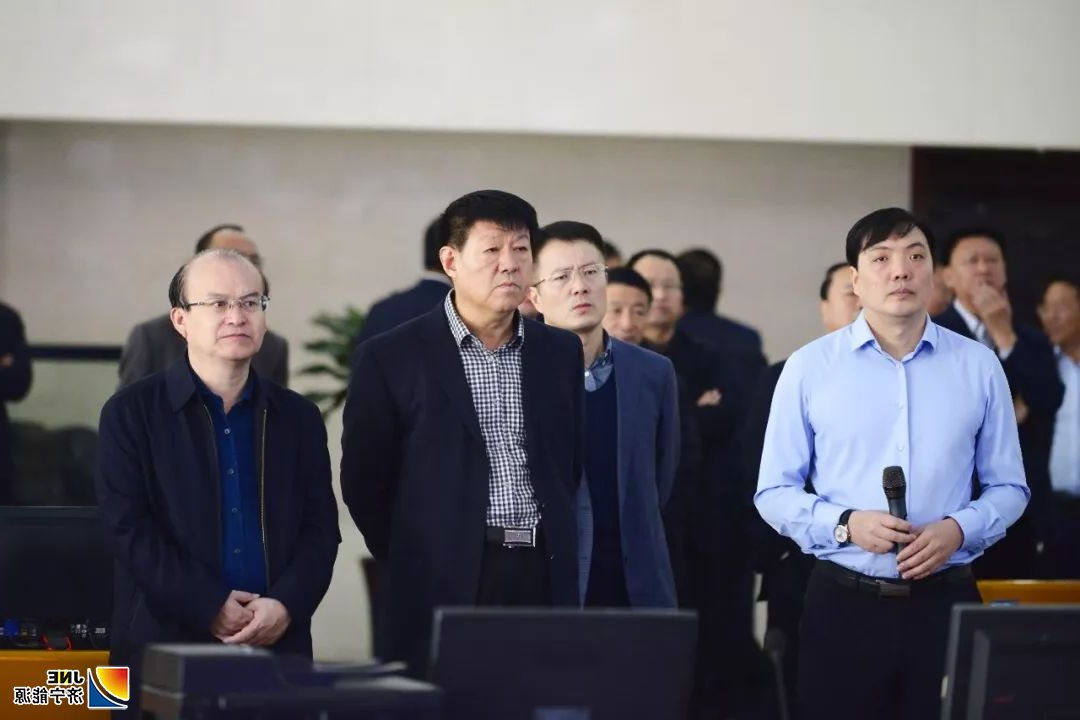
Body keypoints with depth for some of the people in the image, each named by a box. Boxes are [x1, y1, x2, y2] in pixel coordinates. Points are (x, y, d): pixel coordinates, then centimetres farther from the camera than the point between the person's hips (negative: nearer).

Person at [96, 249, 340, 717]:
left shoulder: (299, 418, 13)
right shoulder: (131, 413, 2)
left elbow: (320, 528, 7)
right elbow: (129, 527, -6)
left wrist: (285, 605, -11)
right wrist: (212, 608, -13)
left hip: (279, 647, 3)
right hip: (167, 646, -3)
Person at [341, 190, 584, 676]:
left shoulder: (561, 353, 11)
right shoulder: (391, 358, 0)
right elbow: (364, 480, 3)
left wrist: (553, 544, 12)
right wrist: (419, 565, 6)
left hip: (546, 580, 3)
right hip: (441, 590, -3)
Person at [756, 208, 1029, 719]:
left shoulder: (978, 366, 4)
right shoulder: (809, 367, 1)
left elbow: (1008, 488, 8)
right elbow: (773, 492, 3)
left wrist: (958, 529, -11)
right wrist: (846, 524, -14)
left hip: (945, 600, 1)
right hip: (843, 601, -1)